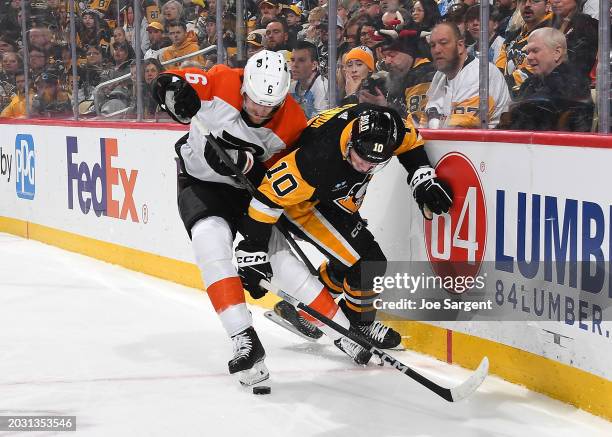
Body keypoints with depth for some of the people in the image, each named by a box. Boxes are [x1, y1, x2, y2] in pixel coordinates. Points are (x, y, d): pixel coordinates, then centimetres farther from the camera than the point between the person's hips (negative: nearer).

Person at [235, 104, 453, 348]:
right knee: (368, 263, -11)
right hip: (300, 203, -7)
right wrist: (253, 248, -30)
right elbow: (271, 194, -34)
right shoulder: (320, 158, -42)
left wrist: (423, 178, -8)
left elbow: (410, 141, 0)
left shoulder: (384, 125, -25)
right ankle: (360, 323, 14)